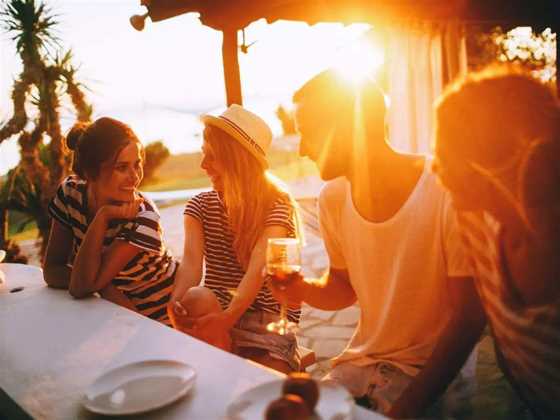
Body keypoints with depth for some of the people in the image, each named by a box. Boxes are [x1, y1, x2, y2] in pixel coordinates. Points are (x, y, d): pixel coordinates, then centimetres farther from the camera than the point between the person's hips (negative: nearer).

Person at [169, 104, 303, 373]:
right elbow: (191, 262, -15)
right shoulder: (200, 206, 2)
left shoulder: (277, 206, -11)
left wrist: (228, 316, -43)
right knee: (196, 300, -32)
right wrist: (177, 302, -37)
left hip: (269, 317, -3)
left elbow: (258, 268, -26)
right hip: (218, 312, 4)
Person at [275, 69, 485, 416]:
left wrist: (406, 408, -19)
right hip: (360, 360, 5)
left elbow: (469, 319, -15)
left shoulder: (448, 191, -20)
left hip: (428, 371, -4)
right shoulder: (332, 197, -3)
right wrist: (304, 289, -12)